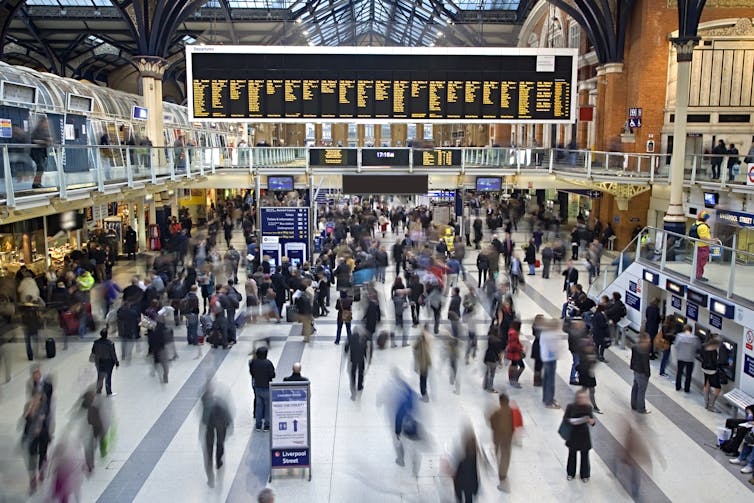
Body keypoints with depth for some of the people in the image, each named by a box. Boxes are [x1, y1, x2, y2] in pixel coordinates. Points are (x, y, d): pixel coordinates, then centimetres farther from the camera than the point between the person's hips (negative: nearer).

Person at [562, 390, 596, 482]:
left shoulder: (588, 407, -7)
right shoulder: (571, 407, -12)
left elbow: (592, 419, 1)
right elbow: (565, 419, -8)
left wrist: (592, 421, -21)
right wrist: (571, 421, -27)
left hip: (584, 434, 1)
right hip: (573, 434, -1)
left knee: (585, 455, 9)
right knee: (572, 454, 15)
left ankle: (584, 475, 28)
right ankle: (571, 473, 34)